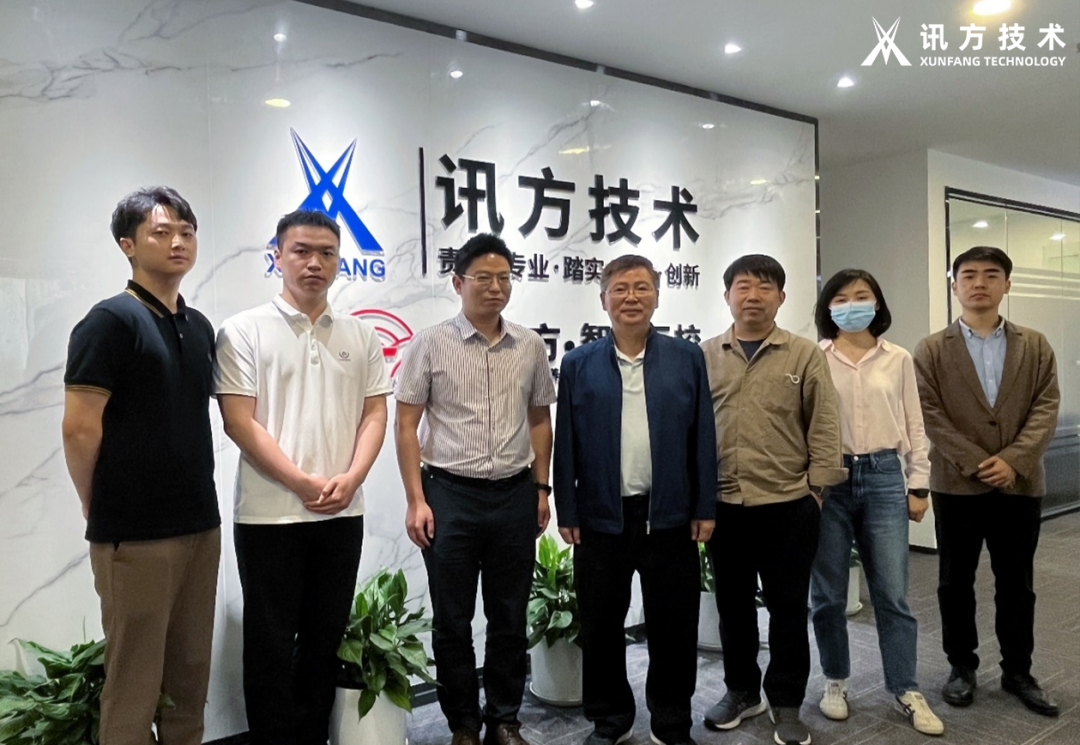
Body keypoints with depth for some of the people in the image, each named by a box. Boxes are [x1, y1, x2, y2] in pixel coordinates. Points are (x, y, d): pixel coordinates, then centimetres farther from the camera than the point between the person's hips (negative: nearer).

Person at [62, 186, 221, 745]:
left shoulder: (200, 327, 11)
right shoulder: (111, 320, -11)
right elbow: (79, 430, -13)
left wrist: (200, 503, 11)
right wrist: (101, 512, -3)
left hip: (201, 526, 7)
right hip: (134, 535, -6)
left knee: (191, 675, 15)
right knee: (134, 683, 5)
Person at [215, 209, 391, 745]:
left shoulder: (361, 336, 8)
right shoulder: (244, 331, -4)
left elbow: (374, 414, 6)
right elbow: (239, 423, -10)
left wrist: (351, 478, -9)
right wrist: (303, 483, -13)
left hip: (342, 514, 4)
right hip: (269, 514, -4)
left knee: (326, 637, 15)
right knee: (270, 642, 7)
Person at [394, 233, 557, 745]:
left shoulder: (530, 346, 5)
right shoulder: (430, 344, -4)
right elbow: (406, 425, -3)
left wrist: (541, 488, 8)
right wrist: (416, 500, -8)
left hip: (515, 496, 3)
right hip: (450, 495, -2)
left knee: (510, 617, 12)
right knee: (452, 620, 8)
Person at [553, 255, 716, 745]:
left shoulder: (688, 358, 2)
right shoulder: (578, 365, 2)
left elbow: (703, 438, 2)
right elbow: (566, 445, 2)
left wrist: (705, 507, -1)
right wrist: (566, 513, -1)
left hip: (670, 516, 0)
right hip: (601, 517, 0)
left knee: (673, 627, 10)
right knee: (601, 627, 12)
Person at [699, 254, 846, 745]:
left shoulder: (805, 355, -1)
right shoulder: (705, 356, 4)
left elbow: (824, 427, 0)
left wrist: (816, 488, -4)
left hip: (788, 504, -2)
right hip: (723, 505, 2)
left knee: (788, 608, 9)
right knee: (733, 604, 15)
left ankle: (786, 703, 24)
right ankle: (741, 689, 33)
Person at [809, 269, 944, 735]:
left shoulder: (898, 360, 6)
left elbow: (914, 426, 9)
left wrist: (919, 484, 5)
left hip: (883, 476, 1)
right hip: (828, 479, -1)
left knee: (892, 592, 5)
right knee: (828, 592, 8)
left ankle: (907, 692, 19)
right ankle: (835, 682, 25)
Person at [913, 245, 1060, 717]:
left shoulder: (1035, 346, 8)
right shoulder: (931, 350, 1)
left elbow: (1046, 408, -1)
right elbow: (930, 415, -7)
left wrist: (1013, 460, -15)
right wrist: (976, 464, -15)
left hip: (1020, 484, 2)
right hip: (957, 485, -1)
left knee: (1016, 585, 11)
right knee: (955, 583, 8)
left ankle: (1018, 671, 25)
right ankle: (962, 667, 23)